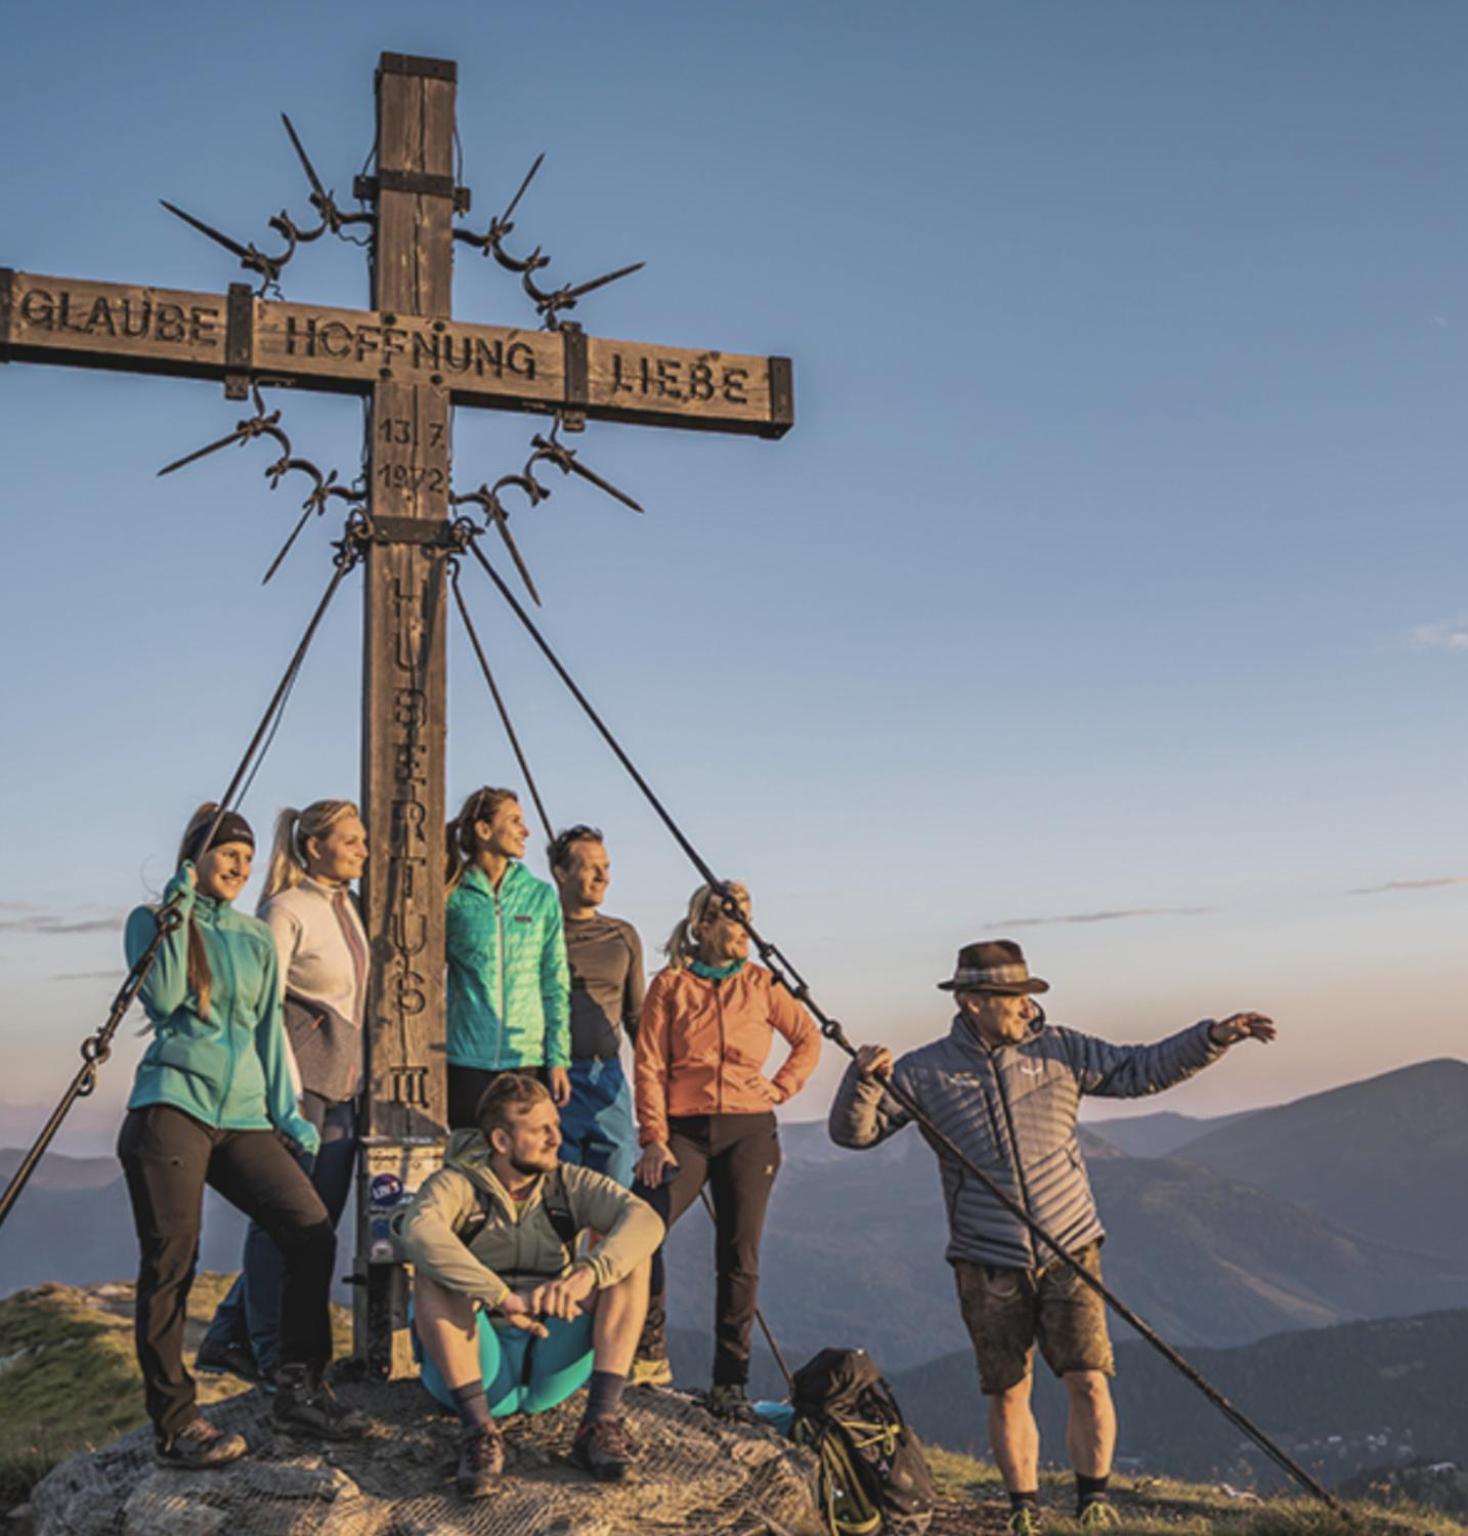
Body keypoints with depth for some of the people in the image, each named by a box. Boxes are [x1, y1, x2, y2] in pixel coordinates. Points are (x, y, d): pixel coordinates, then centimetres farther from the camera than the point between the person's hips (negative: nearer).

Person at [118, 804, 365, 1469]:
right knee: (170, 1263, -6)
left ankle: (299, 1389, 4)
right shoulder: (152, 921, 6)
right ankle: (174, 1424, 3)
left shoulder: (257, 939, 19)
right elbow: (163, 999, -10)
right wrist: (178, 911, -8)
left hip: (242, 1115, 5)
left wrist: (287, 1112, 13)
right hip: (172, 1107, -5)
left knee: (311, 1230, -8)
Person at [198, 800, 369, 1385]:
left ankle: (230, 1339, 18)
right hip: (299, 1078, -9)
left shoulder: (347, 907, 15)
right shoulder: (285, 910, -10)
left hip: (342, 1084, 9)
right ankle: (274, 1356, 8)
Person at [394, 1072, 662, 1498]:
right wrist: (503, 1297, -40)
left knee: (629, 1257, -14)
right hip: (477, 1366, -2)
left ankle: (600, 1422, -23)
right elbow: (418, 1231, -31)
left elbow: (645, 1220, -17)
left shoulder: (569, 1184, 2)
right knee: (433, 1272, -26)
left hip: (553, 1369, 2)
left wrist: (587, 1274, -36)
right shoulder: (458, 1185, -6)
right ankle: (478, 1430, -32)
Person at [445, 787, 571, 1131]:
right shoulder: (452, 897, 1)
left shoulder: (541, 896, 7)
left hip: (528, 1057, 2)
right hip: (467, 1060, -2)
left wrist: (558, 1059, 2)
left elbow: (556, 985, 8)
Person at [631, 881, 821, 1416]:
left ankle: (730, 1381, 12)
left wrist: (782, 1088, 5)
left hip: (749, 1132, 2)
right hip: (685, 1130, -1)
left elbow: (808, 1039, 19)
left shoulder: (760, 983, 8)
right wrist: (654, 1140, -10)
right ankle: (650, 1354, 0)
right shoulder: (670, 985, 3)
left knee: (739, 1256, 1)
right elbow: (649, 1066, -1)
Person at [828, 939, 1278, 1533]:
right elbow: (853, 1131, -4)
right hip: (988, 1266, -1)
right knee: (1008, 1393, 6)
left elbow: (1141, 1069, 5)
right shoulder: (926, 1072, -2)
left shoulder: (1059, 1050, 4)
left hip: (1070, 1252, 1)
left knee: (1089, 1382, -5)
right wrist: (863, 1079, -24)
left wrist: (1212, 1037, -5)